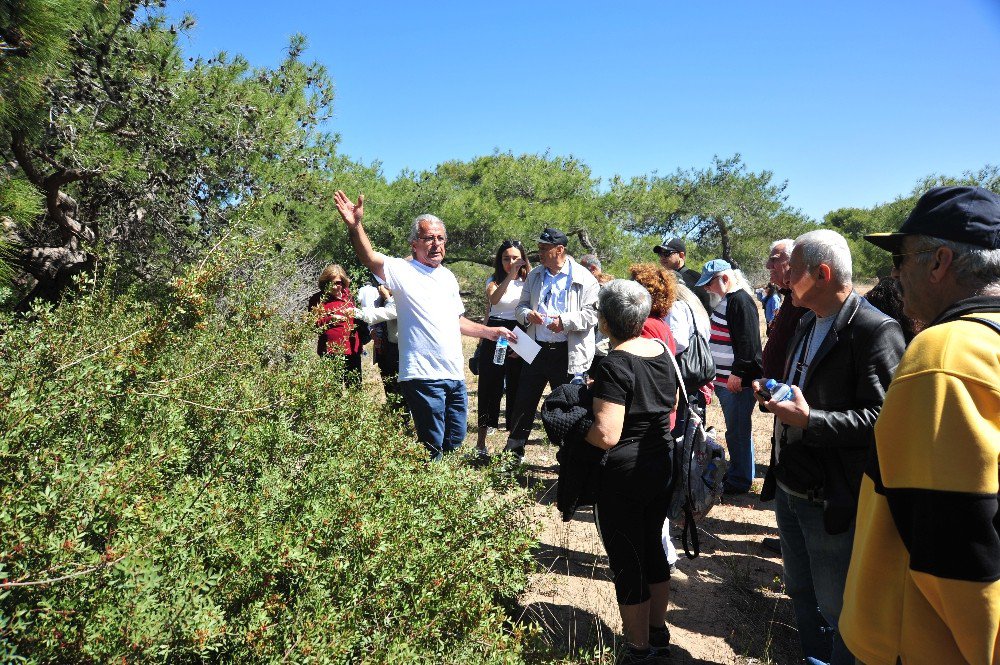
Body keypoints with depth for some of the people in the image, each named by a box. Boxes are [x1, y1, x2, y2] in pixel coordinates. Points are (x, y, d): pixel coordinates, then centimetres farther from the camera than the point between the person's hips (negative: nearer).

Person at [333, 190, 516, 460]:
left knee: (455, 442, 17)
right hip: (423, 375, -7)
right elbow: (370, 259, -26)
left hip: (455, 375, 8)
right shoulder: (403, 271, -6)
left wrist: (490, 332, 24)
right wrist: (355, 226, -42)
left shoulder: (448, 276, 17)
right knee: (432, 448, -2)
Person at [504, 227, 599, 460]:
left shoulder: (583, 278, -6)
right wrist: (527, 314, -8)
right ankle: (514, 451, 23)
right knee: (524, 402, 9)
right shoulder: (534, 275, 10)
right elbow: (521, 306, 15)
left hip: (568, 354, -4)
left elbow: (592, 314, -11)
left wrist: (565, 321, -24)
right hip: (536, 349, 5)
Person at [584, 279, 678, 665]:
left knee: (627, 563, 9)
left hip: (623, 477, -8)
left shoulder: (615, 366, -23)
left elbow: (606, 435, -28)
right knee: (652, 549, 22)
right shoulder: (662, 351, 1)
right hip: (661, 466, 8)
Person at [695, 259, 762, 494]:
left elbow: (748, 343, -22)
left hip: (738, 381, -10)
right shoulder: (723, 300, 15)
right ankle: (736, 472, 29)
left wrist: (737, 374, -21)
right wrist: (715, 373, 23)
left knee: (737, 431, -1)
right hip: (724, 379, 10)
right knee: (735, 430, 18)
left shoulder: (741, 301, -17)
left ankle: (740, 480, 11)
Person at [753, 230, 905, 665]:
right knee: (801, 595, 25)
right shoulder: (807, 323, 9)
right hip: (787, 489, 9)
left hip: (831, 502, -8)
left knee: (837, 609, 10)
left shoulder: (876, 331, -18)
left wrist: (809, 420, -29)